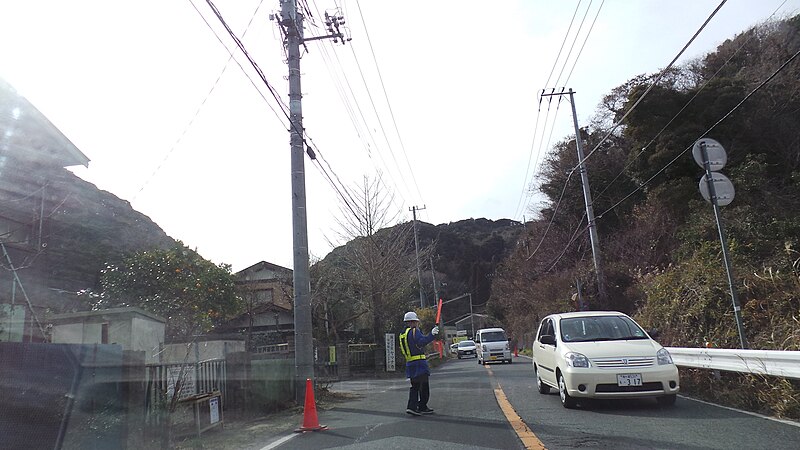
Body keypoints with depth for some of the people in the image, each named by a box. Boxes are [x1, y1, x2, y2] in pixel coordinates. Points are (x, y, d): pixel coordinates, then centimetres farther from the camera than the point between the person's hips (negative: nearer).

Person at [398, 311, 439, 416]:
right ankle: (422, 407, 5)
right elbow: (421, 342, -27)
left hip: (409, 363, 9)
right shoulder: (414, 331, -12)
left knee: (415, 386, 13)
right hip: (419, 363, -8)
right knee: (424, 386, 1)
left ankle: (411, 406, 6)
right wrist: (431, 334, -32)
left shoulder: (403, 334, 16)